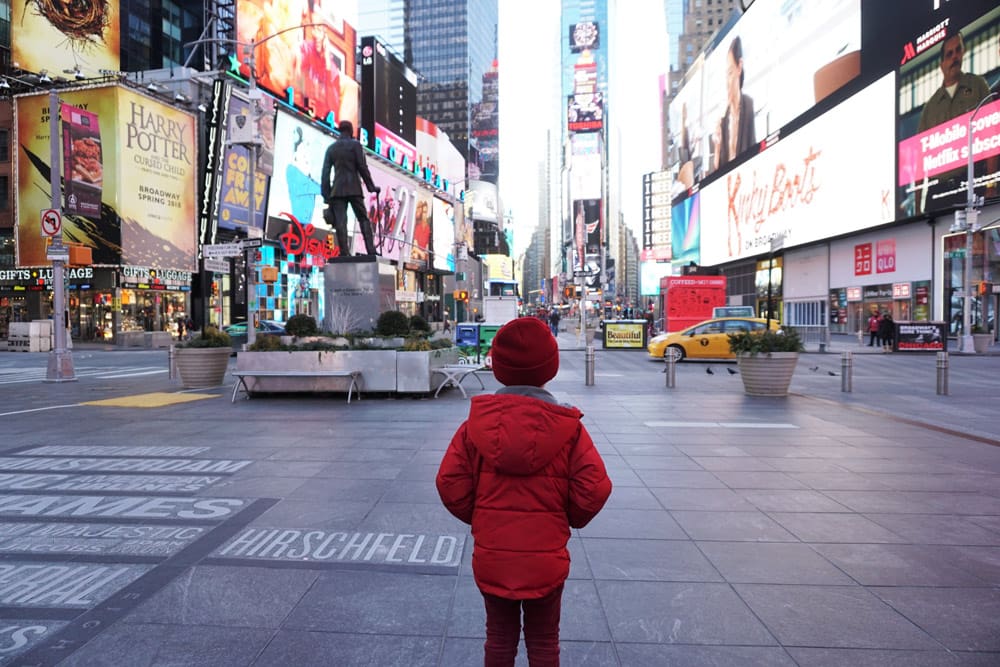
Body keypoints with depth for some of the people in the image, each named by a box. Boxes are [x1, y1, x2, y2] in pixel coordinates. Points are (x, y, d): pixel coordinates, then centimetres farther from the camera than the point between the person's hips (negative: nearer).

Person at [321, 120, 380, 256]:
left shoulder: (331, 148, 13)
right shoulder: (355, 144, 3)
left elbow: (325, 173, 8)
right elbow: (362, 167, -4)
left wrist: (326, 196, 9)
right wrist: (371, 186, 3)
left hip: (337, 190, 2)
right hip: (354, 189, -2)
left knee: (340, 222, -2)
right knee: (363, 219, 3)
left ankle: (344, 254, -10)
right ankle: (371, 251, -9)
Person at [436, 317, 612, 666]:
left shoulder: (477, 422, -9)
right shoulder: (567, 427, -13)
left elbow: (450, 484, -10)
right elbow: (595, 489, -15)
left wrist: (478, 518, 8)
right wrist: (571, 519, 5)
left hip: (491, 558, 1)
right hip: (546, 559, -1)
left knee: (499, 638, 22)